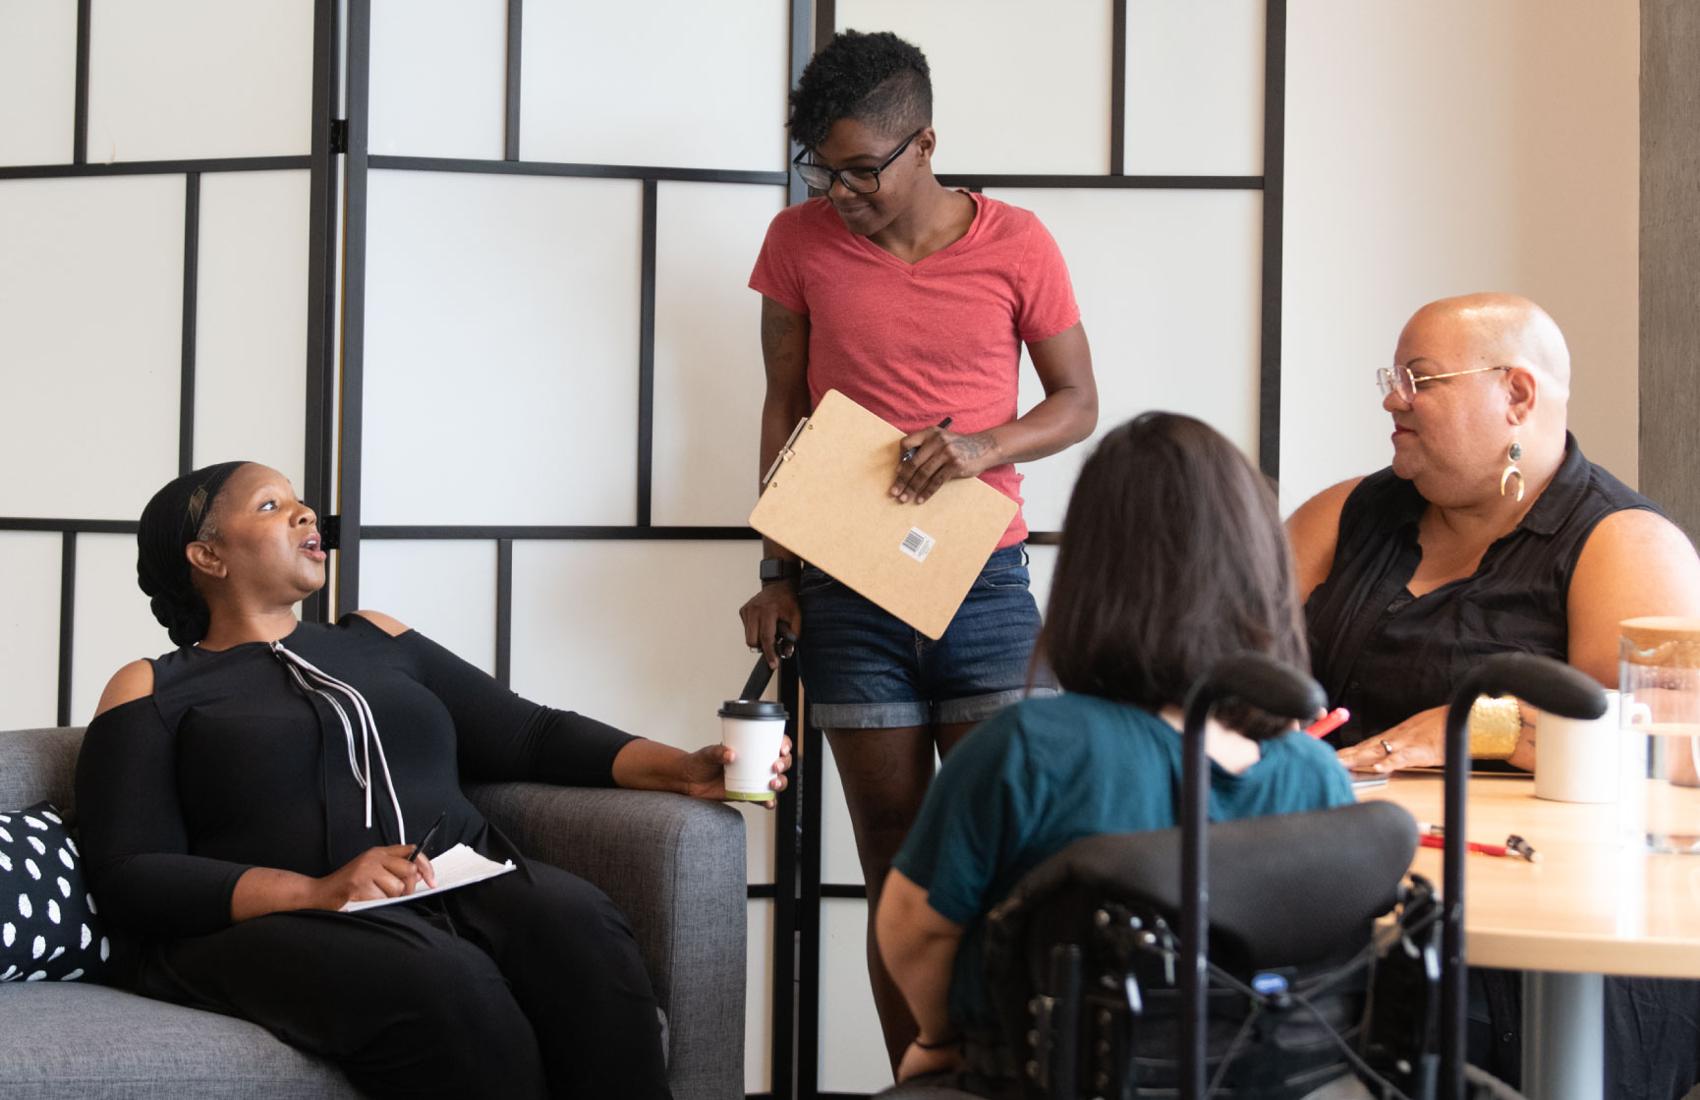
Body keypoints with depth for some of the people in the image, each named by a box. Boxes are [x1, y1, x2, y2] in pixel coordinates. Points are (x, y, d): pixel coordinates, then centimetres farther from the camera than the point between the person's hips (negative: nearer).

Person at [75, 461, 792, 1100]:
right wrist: (316, 891, -16)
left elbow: (531, 737, 21)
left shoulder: (376, 640, 27)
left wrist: (683, 771, 4)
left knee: (576, 921, -30)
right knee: (448, 985, -36)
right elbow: (129, 878, -1)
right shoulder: (152, 692, 12)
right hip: (282, 926, -4)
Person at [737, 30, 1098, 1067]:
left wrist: (984, 447, -14)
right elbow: (784, 411, 9)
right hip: (848, 589, 1)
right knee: (894, 865, 3)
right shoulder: (801, 242, 2)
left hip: (985, 582, -1)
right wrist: (777, 572, 4)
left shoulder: (1016, 245, -1)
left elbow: (1078, 402, 6)